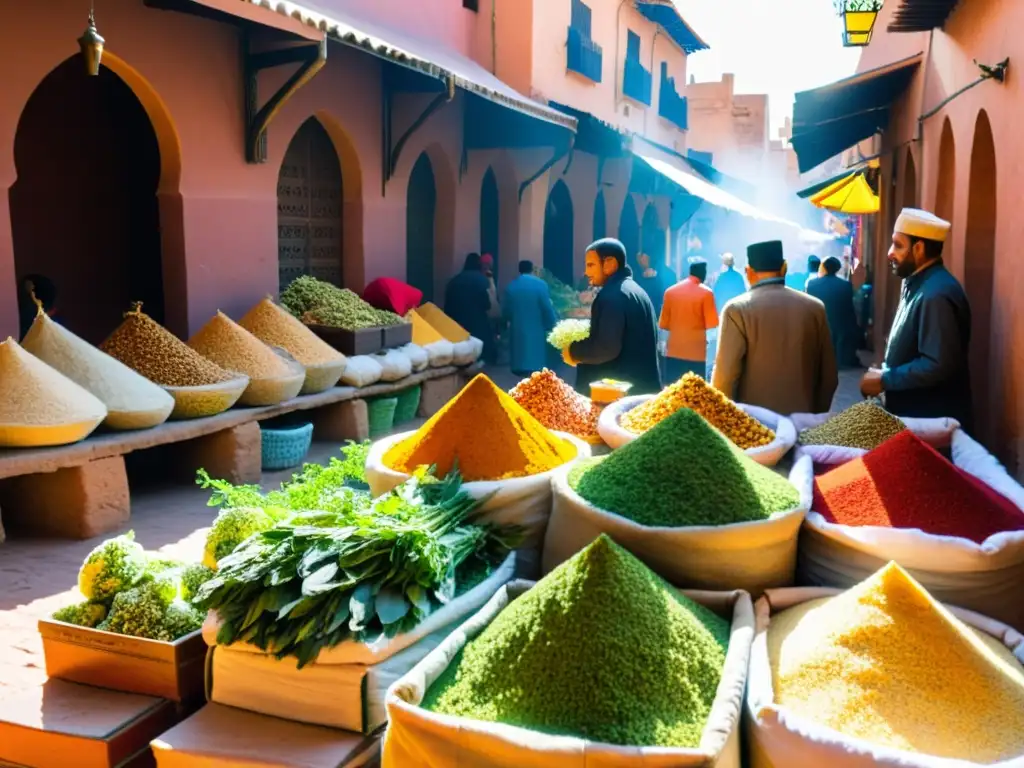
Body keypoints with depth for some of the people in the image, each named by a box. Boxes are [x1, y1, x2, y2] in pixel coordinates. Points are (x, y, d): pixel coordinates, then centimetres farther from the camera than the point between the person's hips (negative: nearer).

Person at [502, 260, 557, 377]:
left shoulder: (511, 286, 3)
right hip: (536, 329, -3)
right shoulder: (540, 284, -8)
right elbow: (547, 308, -9)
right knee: (535, 357, 0)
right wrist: (550, 325, 3)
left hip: (517, 329, 3)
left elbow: (505, 310, 9)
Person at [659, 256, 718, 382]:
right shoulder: (706, 293, -7)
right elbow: (711, 324, -8)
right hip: (696, 353, -3)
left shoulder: (670, 291, 3)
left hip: (673, 352, 3)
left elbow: (664, 324, 4)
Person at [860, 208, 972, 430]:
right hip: (911, 415, 9)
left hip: (932, 420, -9)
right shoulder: (917, 284, 9)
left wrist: (884, 380, -19)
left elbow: (939, 365, -29)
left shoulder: (936, 294, -23)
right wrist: (885, 374, 4)